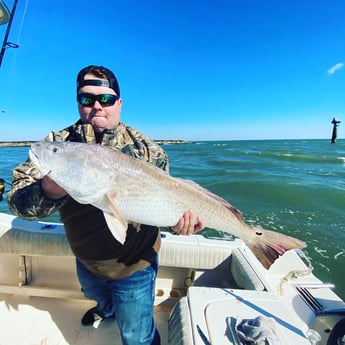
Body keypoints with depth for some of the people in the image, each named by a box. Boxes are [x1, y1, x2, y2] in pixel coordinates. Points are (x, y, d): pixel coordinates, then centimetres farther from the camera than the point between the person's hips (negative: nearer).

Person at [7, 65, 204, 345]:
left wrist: (178, 218, -32)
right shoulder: (56, 143, -12)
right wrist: (49, 192, -42)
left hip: (133, 265, -4)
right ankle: (107, 309, 74)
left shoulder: (145, 148, -17)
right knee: (99, 298, 38)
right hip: (86, 260, 5)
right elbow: (18, 200, -20)